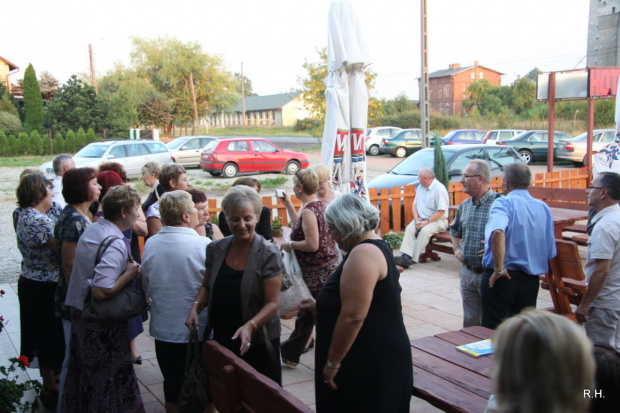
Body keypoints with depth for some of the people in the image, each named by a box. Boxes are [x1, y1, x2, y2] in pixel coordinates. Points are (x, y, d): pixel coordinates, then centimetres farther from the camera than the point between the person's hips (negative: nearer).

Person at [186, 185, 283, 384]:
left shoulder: (268, 254, -13)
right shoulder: (215, 249, 0)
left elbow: (272, 303, -15)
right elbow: (206, 286, 14)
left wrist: (250, 326, -30)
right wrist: (196, 307, -5)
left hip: (257, 343, -4)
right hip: (222, 340, 4)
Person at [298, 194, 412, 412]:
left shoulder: (363, 253, -21)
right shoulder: (375, 247, 12)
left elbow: (353, 317, -27)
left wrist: (332, 362, -19)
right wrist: (319, 308, 18)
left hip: (371, 363, -10)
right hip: (373, 358, 10)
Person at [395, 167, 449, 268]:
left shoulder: (439, 189, -13)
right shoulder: (421, 187, 12)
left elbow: (441, 211, -18)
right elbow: (415, 204, 14)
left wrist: (427, 222, -21)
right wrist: (416, 218, -4)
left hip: (437, 220, -7)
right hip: (421, 219, 7)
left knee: (424, 230, -33)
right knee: (409, 228, -20)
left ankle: (413, 259, -32)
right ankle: (406, 256, -34)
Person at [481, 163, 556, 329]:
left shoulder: (504, 203, -11)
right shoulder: (543, 208, 6)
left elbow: (497, 232, -33)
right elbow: (550, 252, 9)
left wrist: (499, 268, -24)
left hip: (501, 278, -5)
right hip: (531, 281, 6)